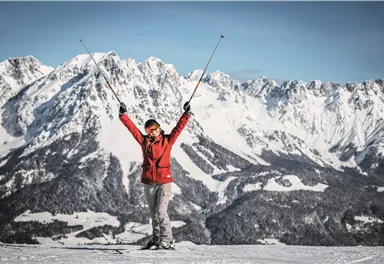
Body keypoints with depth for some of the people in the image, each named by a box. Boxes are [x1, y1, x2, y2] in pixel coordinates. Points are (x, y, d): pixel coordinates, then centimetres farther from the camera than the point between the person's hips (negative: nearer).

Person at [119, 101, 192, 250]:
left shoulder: (167, 140, 2)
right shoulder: (144, 141, 7)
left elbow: (179, 127, -3)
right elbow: (132, 127, 6)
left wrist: (186, 114, -13)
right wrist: (123, 115, 2)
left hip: (164, 181, -3)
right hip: (149, 181, 4)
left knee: (161, 212, -13)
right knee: (154, 213, 11)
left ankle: (168, 241, -11)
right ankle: (156, 240, 19)